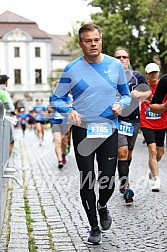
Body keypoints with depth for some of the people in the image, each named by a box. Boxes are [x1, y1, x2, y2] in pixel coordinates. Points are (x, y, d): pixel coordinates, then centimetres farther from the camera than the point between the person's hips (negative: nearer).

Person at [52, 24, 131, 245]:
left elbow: (126, 94, 14)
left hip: (109, 130, 1)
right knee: (87, 180, 2)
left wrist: (120, 104, -9)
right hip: (82, 130, -1)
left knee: (108, 180, 0)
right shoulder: (72, 69, -2)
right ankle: (94, 227, 22)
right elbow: (57, 99, 4)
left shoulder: (115, 65, 3)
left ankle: (102, 206, 37)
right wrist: (69, 111, -17)